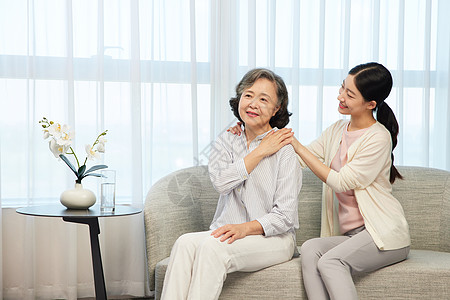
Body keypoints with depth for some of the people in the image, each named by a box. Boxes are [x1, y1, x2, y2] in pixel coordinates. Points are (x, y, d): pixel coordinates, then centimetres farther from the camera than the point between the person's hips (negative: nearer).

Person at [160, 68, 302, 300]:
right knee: (185, 243, -27)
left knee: (213, 246, -32)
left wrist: (247, 228, -24)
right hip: (229, 231, 4)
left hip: (271, 237, -4)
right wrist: (261, 152, -9)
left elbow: (285, 216, -9)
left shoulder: (284, 149, -4)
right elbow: (220, 181, -9)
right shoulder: (226, 141, 12)